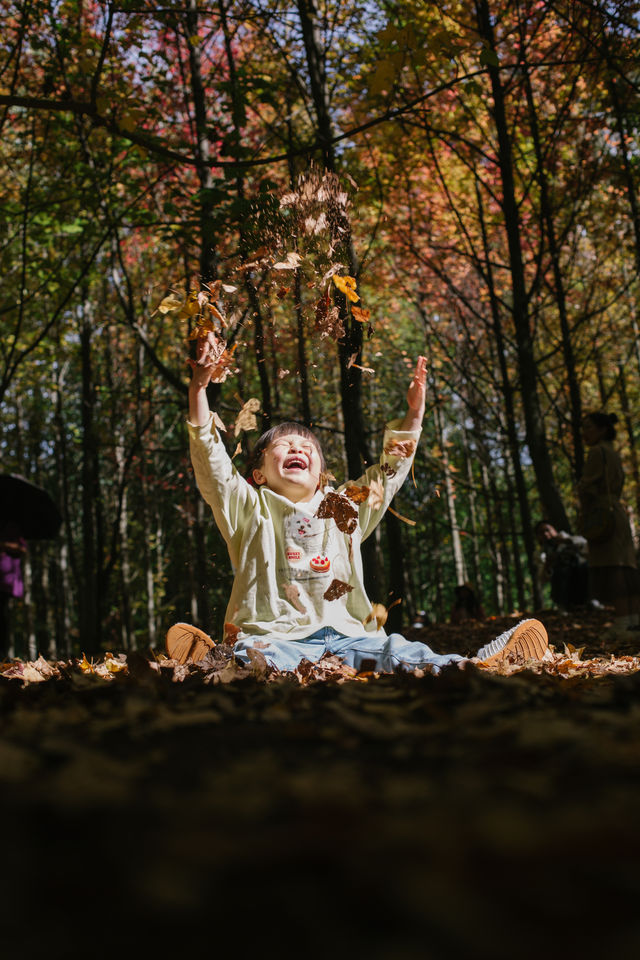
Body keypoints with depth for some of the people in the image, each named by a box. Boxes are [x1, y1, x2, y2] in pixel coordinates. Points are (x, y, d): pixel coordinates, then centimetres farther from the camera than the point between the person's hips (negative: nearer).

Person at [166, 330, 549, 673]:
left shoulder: (344, 507, 25)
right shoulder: (249, 507, 13)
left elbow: (391, 469, 30)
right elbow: (211, 460, 1)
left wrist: (413, 413, 20)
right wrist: (200, 385, -8)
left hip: (345, 635, 3)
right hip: (278, 635, -2)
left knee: (398, 652, -26)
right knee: (258, 656, -38)